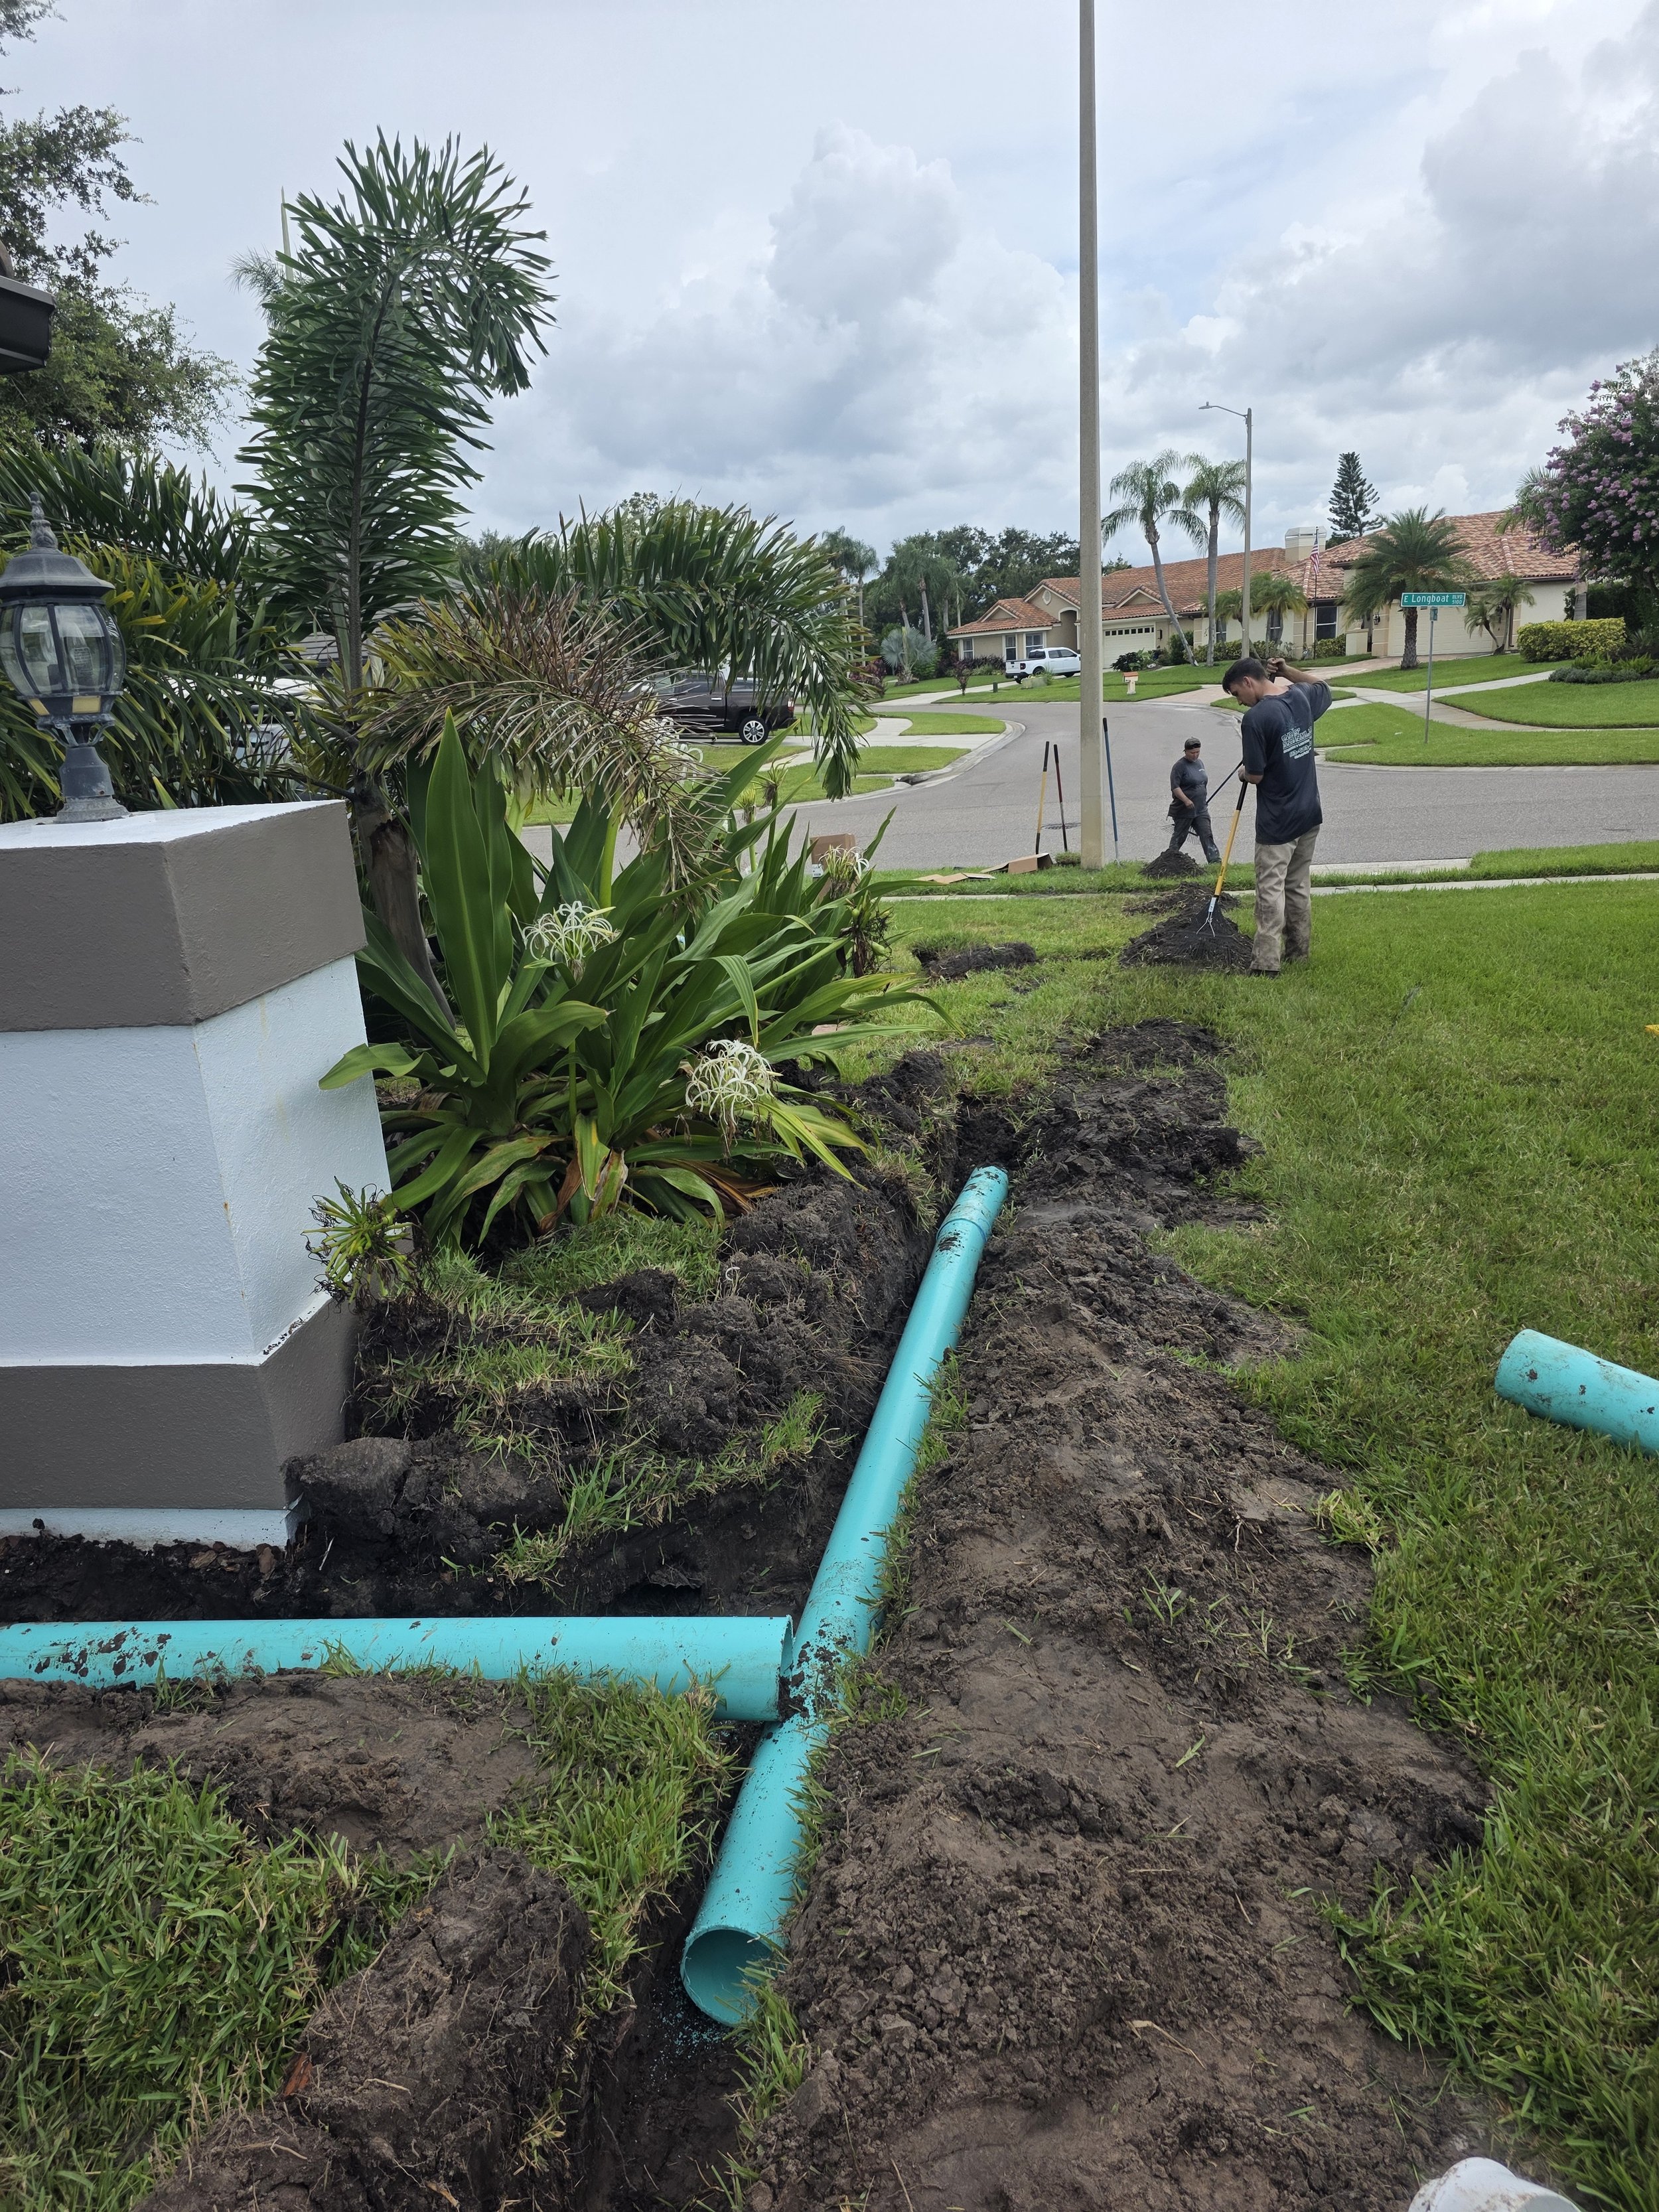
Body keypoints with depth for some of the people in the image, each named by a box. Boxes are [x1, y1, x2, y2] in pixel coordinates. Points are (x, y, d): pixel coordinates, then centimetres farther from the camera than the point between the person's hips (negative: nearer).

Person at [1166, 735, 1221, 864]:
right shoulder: (1180, 766, -12)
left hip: (1201, 810, 6)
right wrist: (1186, 800, -28)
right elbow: (1175, 787, -19)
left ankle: (1215, 860, -6)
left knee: (1207, 835, -2)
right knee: (1179, 836, 5)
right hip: (1184, 811, -6)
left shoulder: (1199, 763, 13)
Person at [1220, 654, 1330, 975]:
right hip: (1309, 815, 8)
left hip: (1277, 822, -8)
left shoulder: (1256, 717, -19)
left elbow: (1255, 776, -16)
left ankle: (1266, 963, -4)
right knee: (1298, 886, 18)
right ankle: (1298, 951, 27)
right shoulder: (1301, 697, 3)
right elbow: (1323, 688, 29)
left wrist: (1245, 773, 6)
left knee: (1271, 890, -3)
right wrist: (1287, 670, 19)